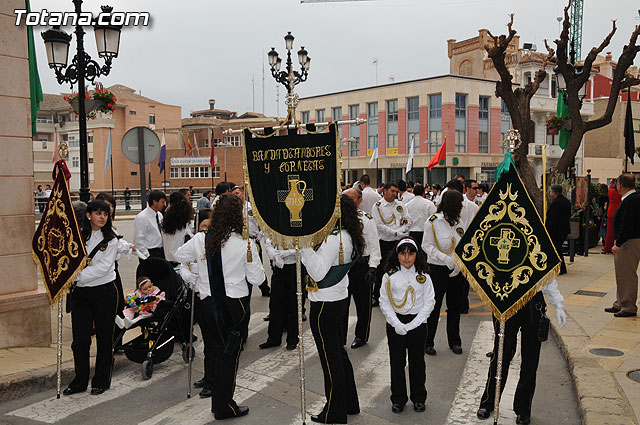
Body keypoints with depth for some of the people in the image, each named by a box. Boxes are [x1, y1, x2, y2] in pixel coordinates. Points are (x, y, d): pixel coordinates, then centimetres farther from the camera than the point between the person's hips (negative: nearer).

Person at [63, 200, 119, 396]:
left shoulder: (111, 240, -1)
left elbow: (103, 267, -12)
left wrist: (79, 276, -20)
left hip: (104, 291, -2)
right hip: (80, 292, 2)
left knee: (104, 337, 7)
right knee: (80, 339, 4)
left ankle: (101, 380, 21)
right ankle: (80, 381, 21)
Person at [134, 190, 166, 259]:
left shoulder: (159, 215, 9)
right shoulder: (142, 217, -15)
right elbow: (139, 241, -16)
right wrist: (147, 257, -18)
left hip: (161, 252, 7)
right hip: (150, 254, -7)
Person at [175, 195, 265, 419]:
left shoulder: (200, 240, -4)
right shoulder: (245, 244, -14)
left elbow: (178, 255, 15)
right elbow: (257, 279, -6)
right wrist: (253, 254, 7)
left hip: (208, 303, 4)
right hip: (235, 305, -4)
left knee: (215, 350, 17)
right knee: (230, 354, 7)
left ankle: (218, 401, 31)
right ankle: (224, 406, 15)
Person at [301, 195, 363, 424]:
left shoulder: (333, 238, -23)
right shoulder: (348, 236, 6)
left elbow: (318, 273, -26)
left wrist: (305, 246, -27)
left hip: (325, 305, -9)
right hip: (340, 300, 10)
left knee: (330, 357, 3)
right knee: (338, 352, 21)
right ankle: (350, 403, 34)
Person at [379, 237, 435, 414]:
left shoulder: (423, 277, -1)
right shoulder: (390, 276, -2)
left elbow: (429, 302, -2)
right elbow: (384, 302, -1)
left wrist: (413, 324, -10)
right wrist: (396, 323, -12)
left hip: (417, 324, 0)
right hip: (395, 325, 0)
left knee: (417, 362, 10)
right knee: (397, 362, 7)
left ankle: (419, 398, 26)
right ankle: (398, 399, 22)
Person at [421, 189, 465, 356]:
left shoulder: (459, 221, 8)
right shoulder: (433, 221, -8)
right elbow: (427, 245, -9)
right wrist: (445, 258, -20)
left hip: (457, 270, 5)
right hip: (438, 269, -5)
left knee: (456, 305, 12)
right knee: (434, 306, 1)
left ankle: (454, 341, 27)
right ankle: (427, 342, 14)